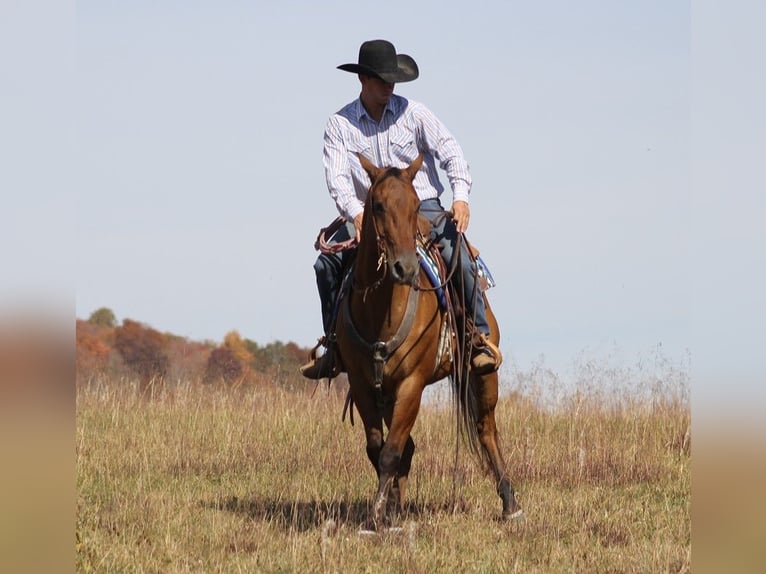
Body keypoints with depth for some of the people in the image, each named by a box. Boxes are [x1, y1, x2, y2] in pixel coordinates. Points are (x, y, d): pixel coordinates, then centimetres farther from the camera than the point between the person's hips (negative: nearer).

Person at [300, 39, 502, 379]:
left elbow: (451, 154, -6)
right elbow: (337, 177, -10)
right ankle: (334, 344, 0)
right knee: (327, 263, -16)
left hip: (423, 207, -1)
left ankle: (481, 338, -14)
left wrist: (461, 196, -23)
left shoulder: (414, 114, -1)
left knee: (459, 258, -27)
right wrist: (356, 214, -29)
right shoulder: (340, 125, 0)